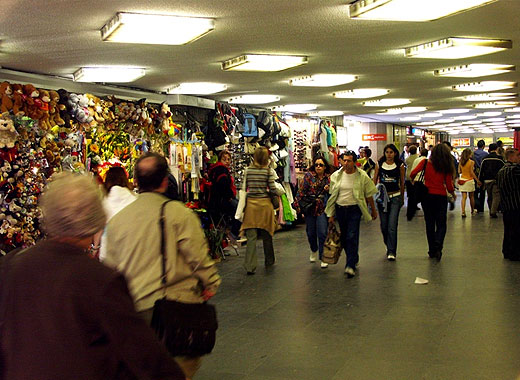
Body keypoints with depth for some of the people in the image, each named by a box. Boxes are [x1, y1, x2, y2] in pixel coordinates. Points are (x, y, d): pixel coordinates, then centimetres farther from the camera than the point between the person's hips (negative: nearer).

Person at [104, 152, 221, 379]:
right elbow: (198, 257, -10)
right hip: (176, 304, -5)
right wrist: (211, 284, 6)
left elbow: (111, 266, 12)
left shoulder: (116, 220, 4)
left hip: (136, 307, 5)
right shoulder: (178, 213, -11)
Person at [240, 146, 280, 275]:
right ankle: (269, 261, 31)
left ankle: (250, 266, -7)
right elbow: (273, 189, -7)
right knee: (266, 235, 15)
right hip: (264, 203, -1)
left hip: (250, 203, 1)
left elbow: (244, 189, 1)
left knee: (251, 237, 0)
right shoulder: (269, 171, -6)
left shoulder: (248, 170, 0)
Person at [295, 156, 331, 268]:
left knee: (322, 233, -9)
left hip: (322, 209, 0)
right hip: (310, 207, 0)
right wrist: (298, 204, -6)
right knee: (311, 232, 10)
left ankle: (323, 258, 1)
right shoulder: (309, 175, 0)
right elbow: (302, 190, 0)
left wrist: (328, 190, -8)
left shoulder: (329, 178, 4)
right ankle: (314, 251, 39)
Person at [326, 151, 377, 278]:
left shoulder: (362, 176, -5)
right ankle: (354, 259, 33)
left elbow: (369, 195, 5)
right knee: (344, 237, 11)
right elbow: (333, 196, 9)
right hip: (340, 209, 4)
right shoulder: (336, 176, 3)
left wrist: (374, 210, 11)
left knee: (352, 237, -12)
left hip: (354, 209, -4)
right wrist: (331, 214, 8)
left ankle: (351, 266, -11)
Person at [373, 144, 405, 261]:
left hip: (395, 197, -2)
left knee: (392, 226, -9)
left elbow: (402, 182, 8)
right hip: (382, 197, 2)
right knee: (384, 225, 10)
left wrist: (402, 198, 15)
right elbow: (375, 180, 7)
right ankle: (388, 245, 33)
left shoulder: (400, 165, -1)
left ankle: (392, 251, -3)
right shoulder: (379, 164, 3)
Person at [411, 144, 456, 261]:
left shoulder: (426, 162, -2)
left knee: (429, 224, 12)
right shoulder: (446, 167, -3)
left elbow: (413, 173, -12)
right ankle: (438, 246, -18)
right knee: (441, 224, 7)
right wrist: (453, 194, 17)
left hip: (427, 196, 1)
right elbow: (449, 186, -3)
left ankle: (432, 251, 16)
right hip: (441, 197, -1)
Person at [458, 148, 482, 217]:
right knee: (471, 196, 14)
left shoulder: (460, 162, 1)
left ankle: (463, 212, -11)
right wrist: (477, 180, -9)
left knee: (464, 197, 1)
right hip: (469, 180, -3)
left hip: (462, 180, 3)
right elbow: (472, 173, -14)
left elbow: (459, 172, 3)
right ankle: (472, 211, 28)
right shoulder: (471, 162, -11)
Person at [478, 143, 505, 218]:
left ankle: (491, 211, 18)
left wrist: (480, 181, 14)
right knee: (496, 196, -2)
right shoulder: (499, 158, -5)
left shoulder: (485, 159, 5)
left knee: (489, 196, 14)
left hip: (487, 181, 4)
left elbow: (481, 171, 7)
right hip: (496, 180, -4)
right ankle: (493, 212, -12)